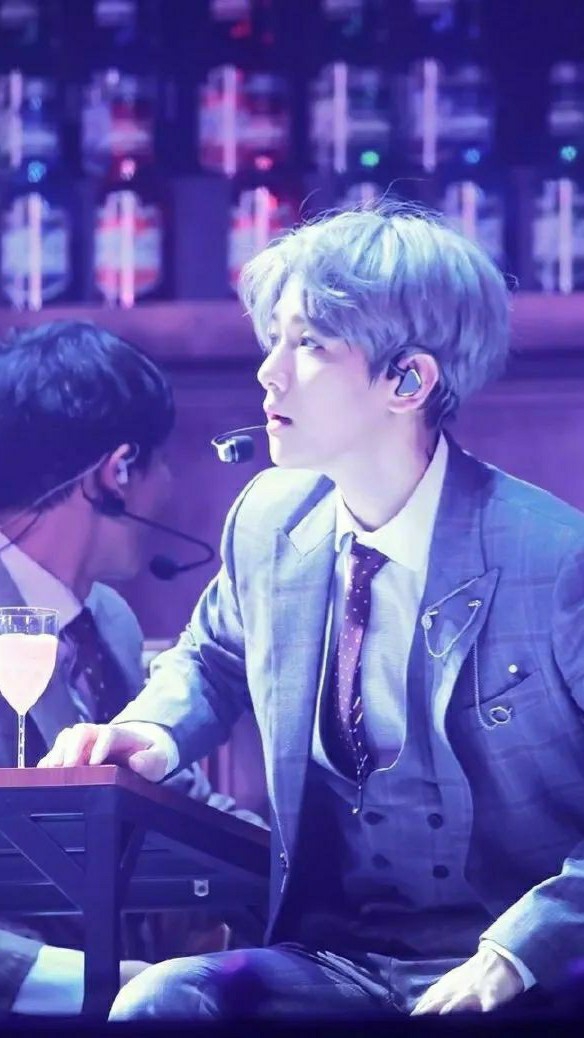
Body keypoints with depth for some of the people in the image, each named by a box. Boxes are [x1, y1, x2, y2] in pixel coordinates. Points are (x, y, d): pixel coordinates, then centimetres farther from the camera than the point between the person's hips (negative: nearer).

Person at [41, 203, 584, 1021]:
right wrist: (154, 732, 4)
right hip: (326, 961, 5)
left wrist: (516, 953, -22)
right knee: (157, 1001, -26)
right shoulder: (269, 522, 5)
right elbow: (210, 661, 26)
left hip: (516, 980, -5)